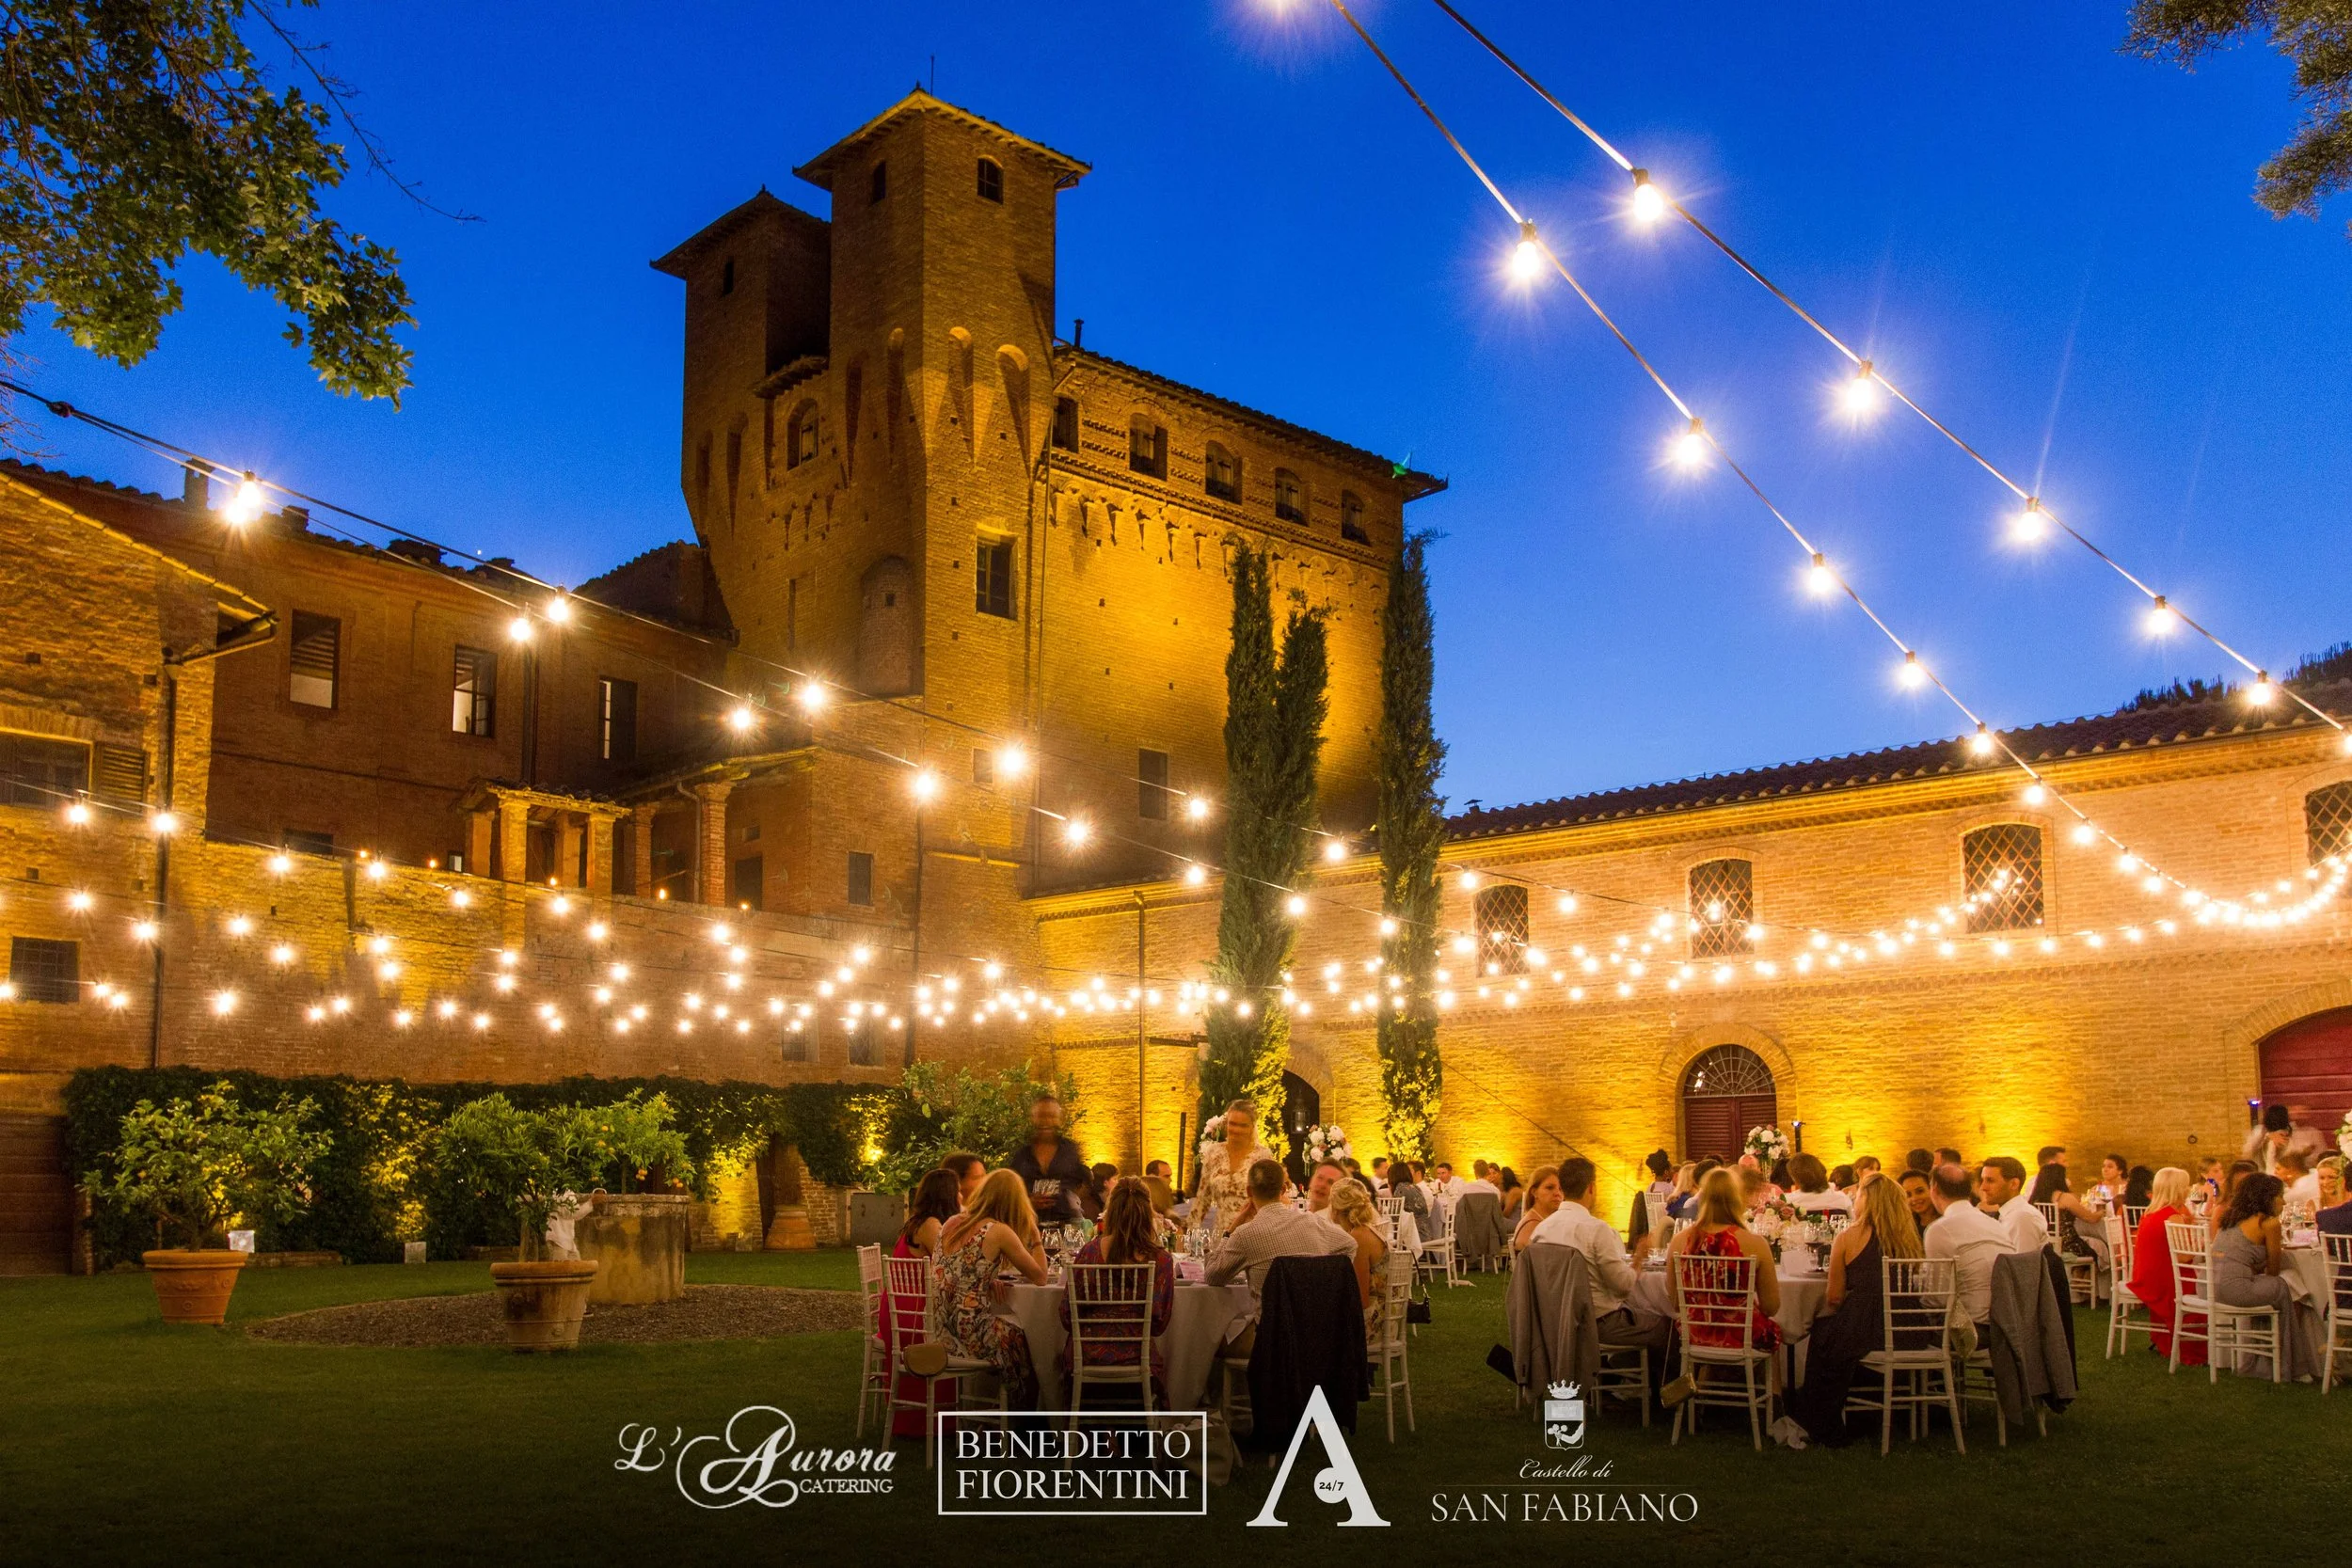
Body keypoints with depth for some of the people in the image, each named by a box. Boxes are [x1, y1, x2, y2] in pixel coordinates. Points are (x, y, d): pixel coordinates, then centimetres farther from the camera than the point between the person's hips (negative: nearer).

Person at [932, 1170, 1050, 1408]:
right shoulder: (999, 1232, -11)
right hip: (968, 1331, -6)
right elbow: (1040, 1277, -5)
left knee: (1009, 1329, 29)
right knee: (1020, 1338, 21)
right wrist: (1033, 1232, 2)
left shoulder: (952, 1224, 9)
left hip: (938, 1328, 6)